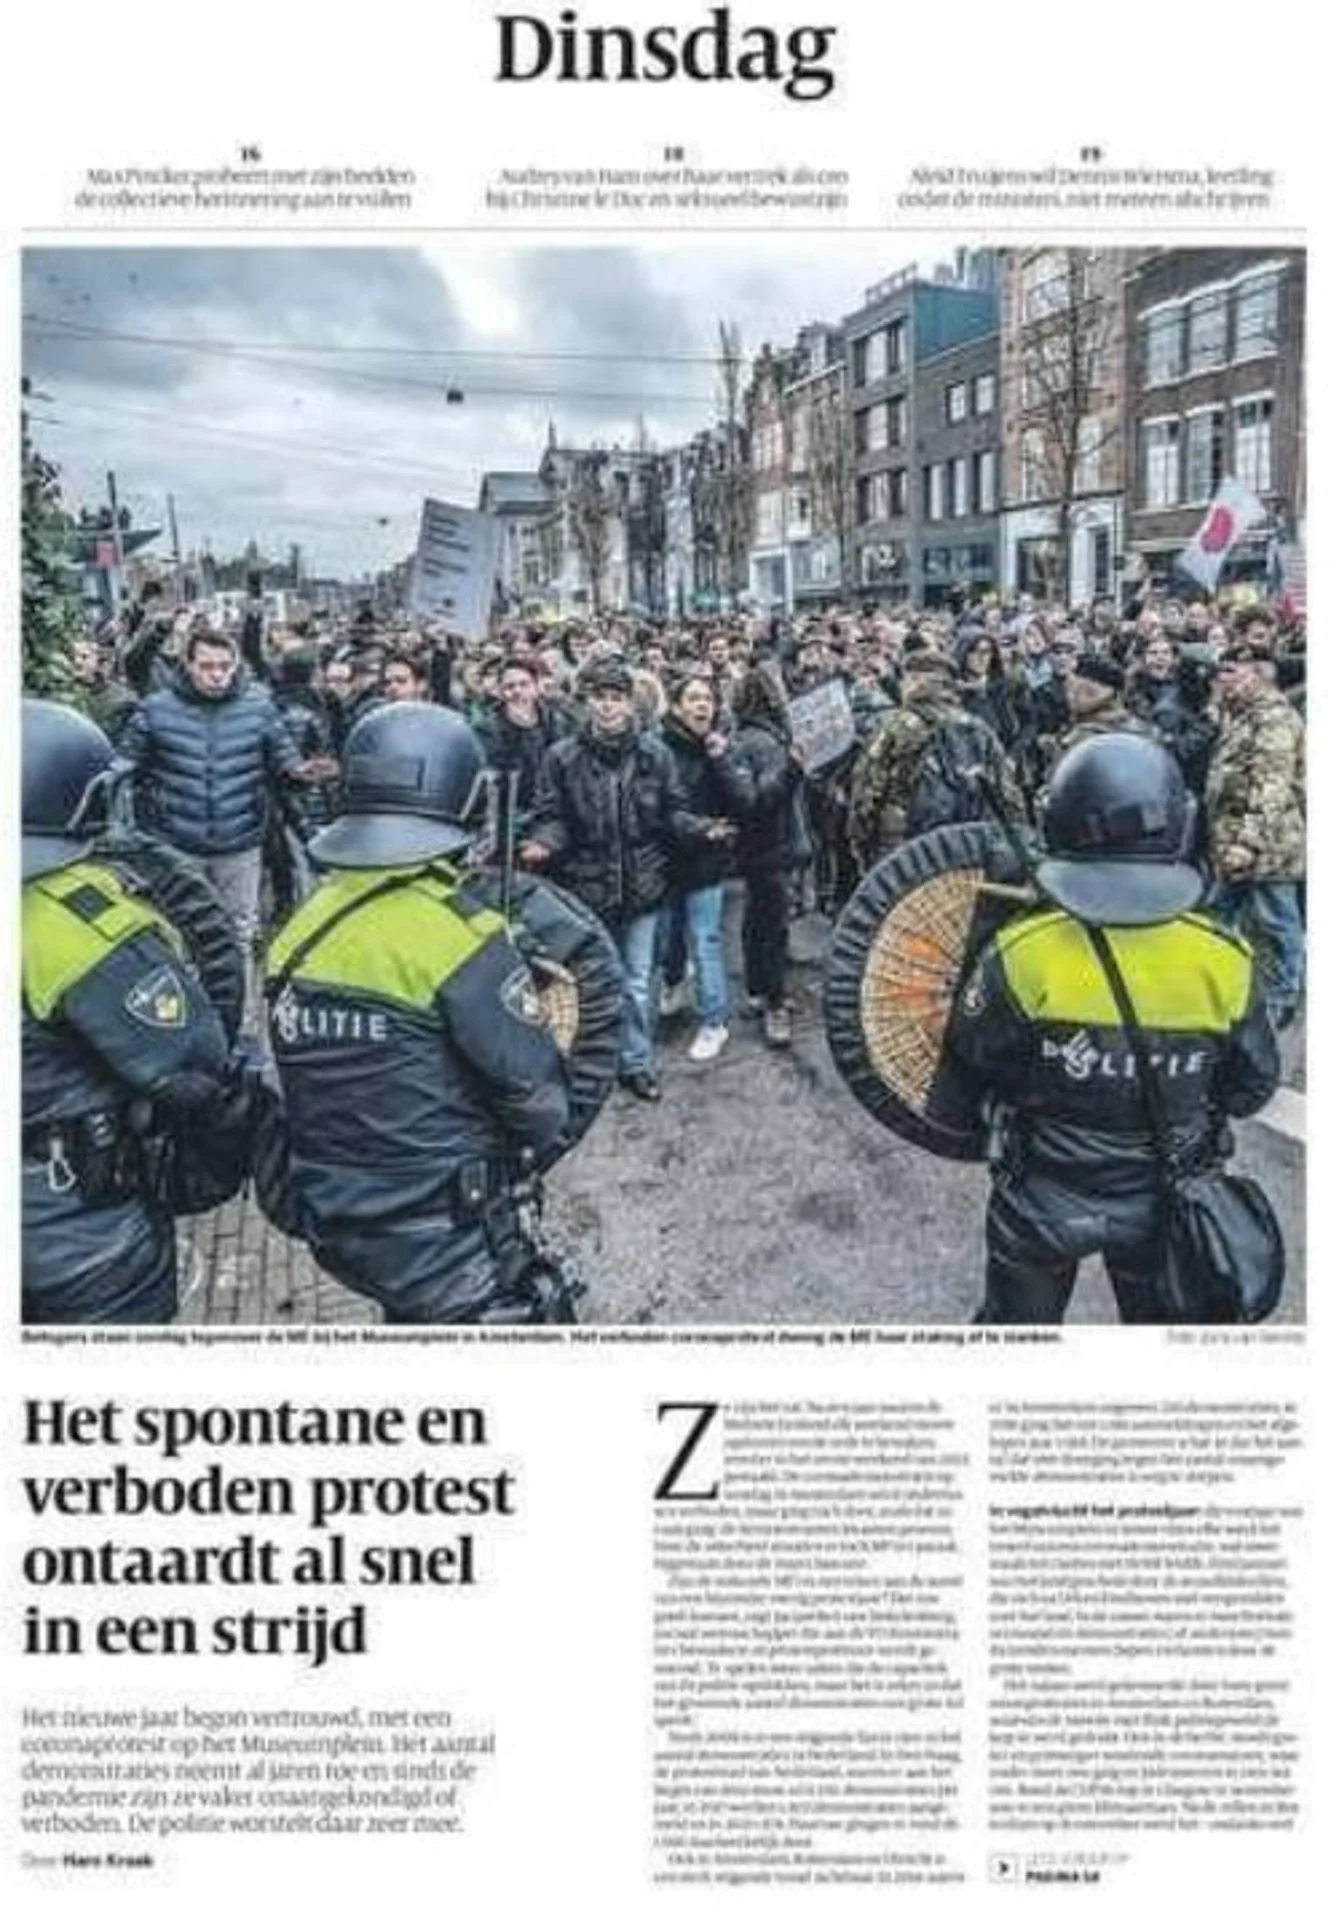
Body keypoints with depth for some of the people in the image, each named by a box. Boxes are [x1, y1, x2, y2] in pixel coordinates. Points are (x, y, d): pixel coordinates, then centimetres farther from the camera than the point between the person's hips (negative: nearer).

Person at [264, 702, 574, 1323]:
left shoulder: (300, 930, 0)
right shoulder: (456, 933, -21)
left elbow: (320, 1082, 8)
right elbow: (536, 1088, -15)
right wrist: (533, 1145, 5)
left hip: (336, 1223, 7)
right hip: (449, 1237, -7)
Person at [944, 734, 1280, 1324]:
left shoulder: (1020, 956, -27)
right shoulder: (1226, 963, -20)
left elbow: (969, 1065, -11)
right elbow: (1251, 1088, -4)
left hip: (1041, 1204, -1)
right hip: (1163, 1207, 2)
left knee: (1018, 1324, 24)